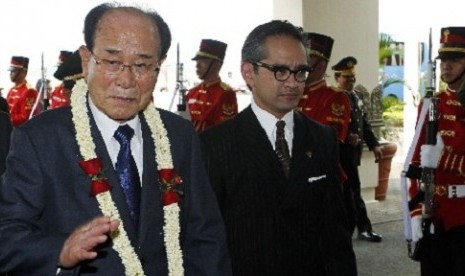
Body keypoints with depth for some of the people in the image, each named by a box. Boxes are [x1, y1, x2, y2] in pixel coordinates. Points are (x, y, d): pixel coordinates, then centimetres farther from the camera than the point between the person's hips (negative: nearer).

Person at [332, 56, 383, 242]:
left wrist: (374, 145, 12)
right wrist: (346, 136, -30)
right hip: (342, 152, -8)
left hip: (353, 152, 8)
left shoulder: (356, 96, 15)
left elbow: (364, 123, 18)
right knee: (354, 190, -3)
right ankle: (364, 228, 7)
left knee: (348, 190, 13)